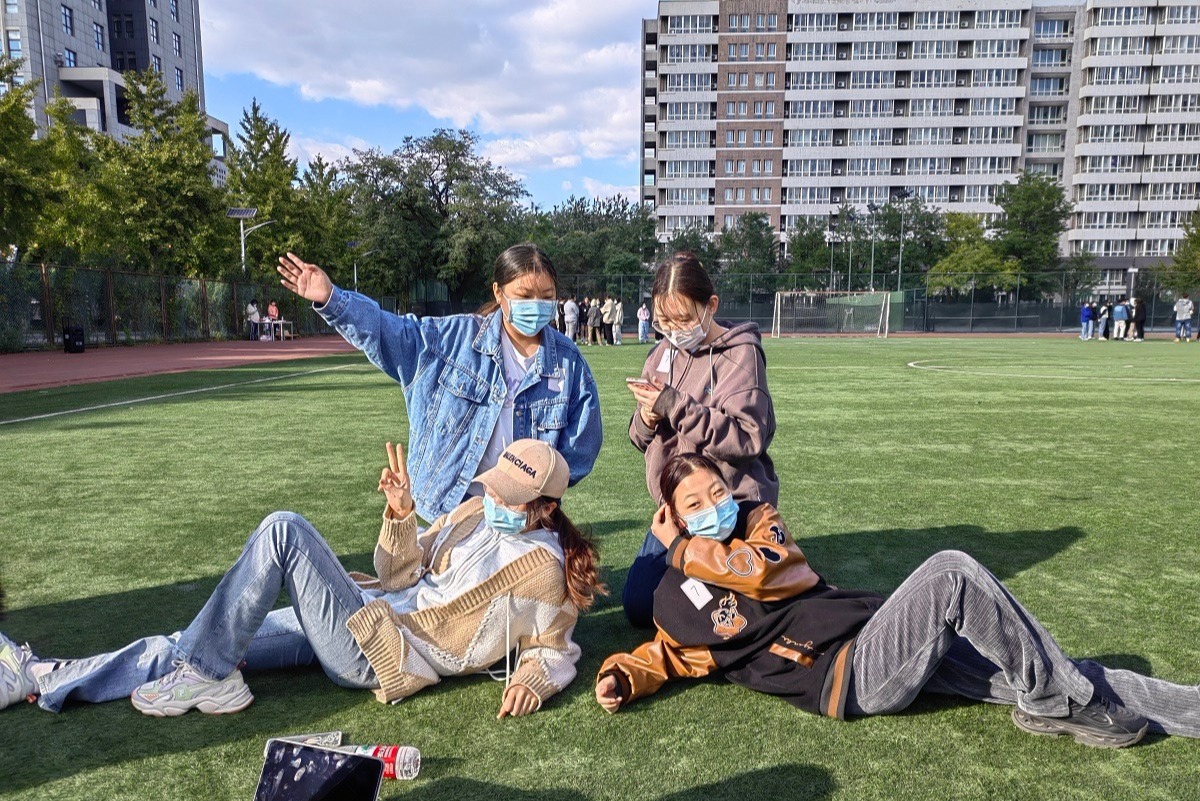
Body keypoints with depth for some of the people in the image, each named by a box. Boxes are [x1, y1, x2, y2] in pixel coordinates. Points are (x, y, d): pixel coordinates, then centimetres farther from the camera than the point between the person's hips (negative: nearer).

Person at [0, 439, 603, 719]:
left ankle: (205, 677, -8)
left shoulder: (540, 565, -8)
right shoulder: (475, 511, 12)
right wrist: (400, 513, -3)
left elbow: (554, 649, -1)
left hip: (381, 654, -7)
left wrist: (533, 677, -22)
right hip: (371, 610, 8)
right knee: (191, 644, 4)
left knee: (283, 530, -19)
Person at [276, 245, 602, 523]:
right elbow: (393, 332, -4)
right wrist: (331, 300, -15)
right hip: (451, 504, 0)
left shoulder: (568, 361, -3)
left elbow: (582, 443, 1)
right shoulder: (459, 337, -4)